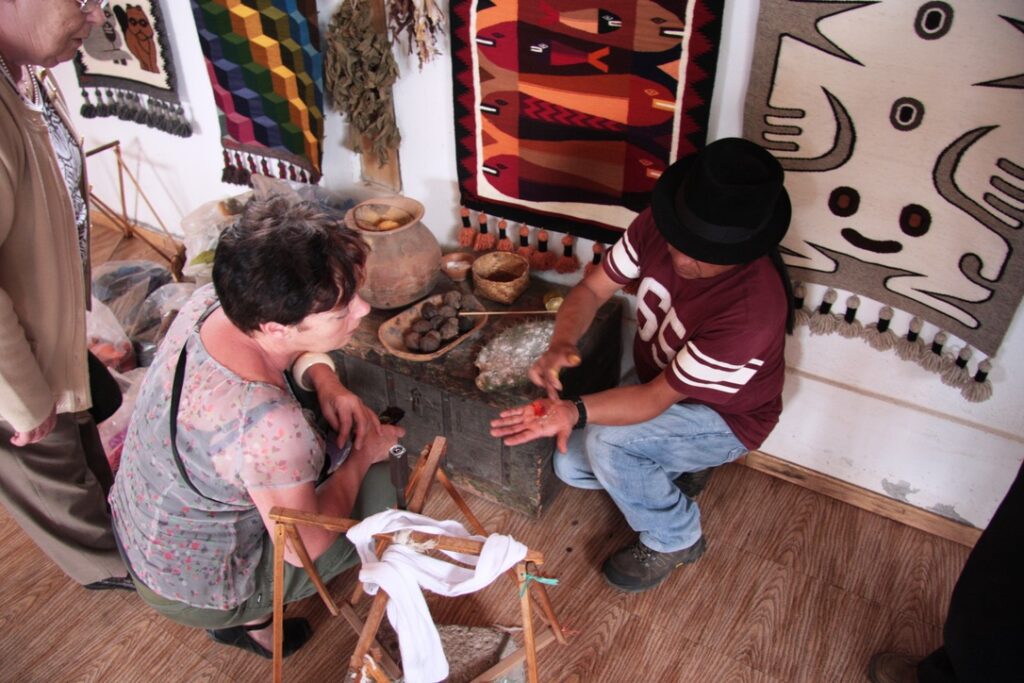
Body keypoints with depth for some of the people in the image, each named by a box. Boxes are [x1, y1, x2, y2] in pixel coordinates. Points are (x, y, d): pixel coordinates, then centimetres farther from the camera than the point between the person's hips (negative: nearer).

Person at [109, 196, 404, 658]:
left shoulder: (213, 301, -20)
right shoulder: (267, 426, -41)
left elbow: (290, 348, 4)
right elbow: (305, 545, -24)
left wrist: (326, 382, -12)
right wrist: (363, 455, -13)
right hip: (194, 589, -7)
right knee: (382, 489, -6)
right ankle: (250, 620, 12)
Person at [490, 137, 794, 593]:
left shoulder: (752, 311, -39)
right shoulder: (658, 226, -23)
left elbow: (658, 398, -33)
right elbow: (593, 288, -12)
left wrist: (575, 412, -47)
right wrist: (560, 345, -33)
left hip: (725, 418, -6)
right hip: (658, 385, 6)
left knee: (606, 442, -30)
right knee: (571, 466, -2)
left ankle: (674, 539, 0)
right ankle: (675, 467, 23)